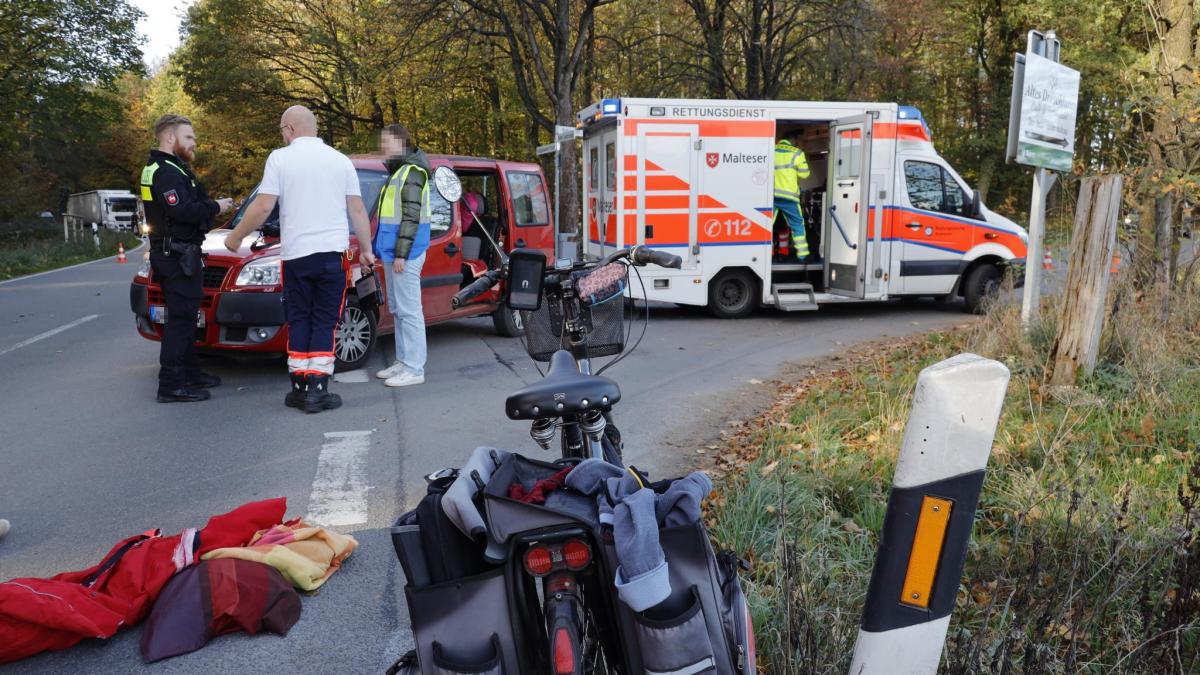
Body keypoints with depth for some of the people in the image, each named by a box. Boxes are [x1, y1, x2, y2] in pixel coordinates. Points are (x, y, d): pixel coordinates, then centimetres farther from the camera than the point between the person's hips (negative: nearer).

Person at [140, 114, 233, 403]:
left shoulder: (171, 169, 19)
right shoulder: (166, 172, -15)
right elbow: (183, 211, -25)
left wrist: (212, 204, 4)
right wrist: (215, 206, -13)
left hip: (176, 254, 11)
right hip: (177, 254, -11)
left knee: (185, 317, 18)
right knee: (181, 318, -10)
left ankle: (189, 373, 28)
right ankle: (171, 384, -8)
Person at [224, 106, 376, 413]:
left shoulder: (280, 158, -1)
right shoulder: (341, 160, 7)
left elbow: (263, 206, -6)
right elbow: (357, 210, 8)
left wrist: (236, 237, 7)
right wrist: (367, 249, 16)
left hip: (295, 254, -1)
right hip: (331, 253, 1)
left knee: (299, 321, 10)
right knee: (325, 323, 4)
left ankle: (299, 388, 10)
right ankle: (317, 390, -1)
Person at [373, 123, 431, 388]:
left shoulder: (411, 171, -12)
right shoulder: (398, 171, 19)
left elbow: (411, 217, -18)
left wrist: (401, 254, -21)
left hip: (405, 253, -10)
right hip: (393, 251, 10)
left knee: (408, 310, -8)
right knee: (397, 309, 15)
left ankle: (414, 369, -4)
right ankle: (403, 362, 23)